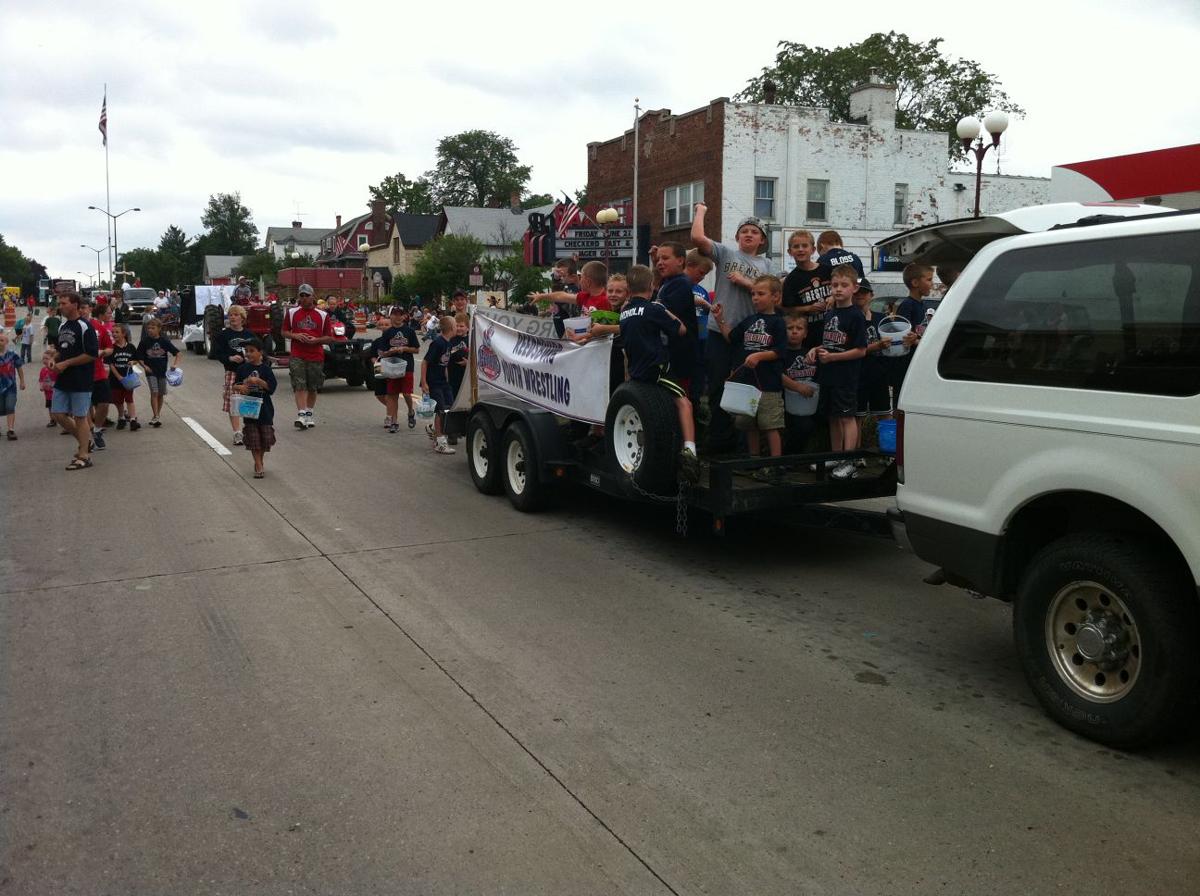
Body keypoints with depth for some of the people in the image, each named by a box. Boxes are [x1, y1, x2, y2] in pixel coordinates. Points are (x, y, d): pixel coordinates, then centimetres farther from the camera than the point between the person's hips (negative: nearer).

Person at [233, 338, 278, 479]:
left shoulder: (265, 368, -5)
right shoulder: (242, 368, 2)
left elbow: (272, 387, -12)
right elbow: (235, 384, 7)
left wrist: (258, 381, -25)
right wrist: (240, 387, -15)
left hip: (264, 408, -1)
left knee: (265, 437, 8)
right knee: (253, 438, 0)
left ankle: (259, 462, 28)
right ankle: (259, 466, 3)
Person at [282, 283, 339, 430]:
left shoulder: (322, 315, 5)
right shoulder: (292, 313, 7)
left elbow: (330, 338, 6)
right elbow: (284, 332, 12)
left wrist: (316, 340, -12)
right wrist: (295, 336, -8)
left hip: (316, 356, 1)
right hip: (297, 356, -1)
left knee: (312, 388, 9)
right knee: (299, 386, -12)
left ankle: (309, 414, 23)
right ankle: (301, 415, -16)